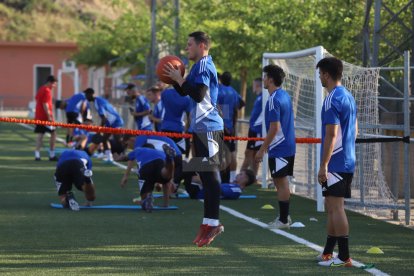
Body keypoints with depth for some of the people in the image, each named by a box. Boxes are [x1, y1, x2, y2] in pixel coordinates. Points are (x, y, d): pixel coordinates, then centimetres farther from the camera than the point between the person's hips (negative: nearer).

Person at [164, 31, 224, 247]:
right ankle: (209, 222, 18)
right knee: (206, 175, 13)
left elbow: (198, 94, -23)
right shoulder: (201, 66, 19)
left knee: (210, 175, -9)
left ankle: (213, 223, -8)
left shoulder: (203, 66, -12)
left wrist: (179, 79, -15)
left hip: (207, 128, -11)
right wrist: (175, 78, 9)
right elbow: (184, 92, 26)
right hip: (201, 127, 11)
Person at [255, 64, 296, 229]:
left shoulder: (274, 100, -18)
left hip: (279, 148, -9)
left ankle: (283, 220, 1)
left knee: (280, 182, -3)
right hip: (288, 146, 9)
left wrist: (262, 150, -16)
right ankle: (284, 216, 23)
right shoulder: (285, 95, 11)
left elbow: (274, 128, -21)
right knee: (282, 182, 16)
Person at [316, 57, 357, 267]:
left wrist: (323, 166, -19)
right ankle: (328, 253, 24)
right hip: (348, 161, 10)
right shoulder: (349, 97, 14)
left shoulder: (332, 100, -15)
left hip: (335, 162, -9)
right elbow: (355, 130, 21)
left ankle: (344, 257, -7)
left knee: (335, 207, -7)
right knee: (332, 207, 16)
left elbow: (332, 135, -20)